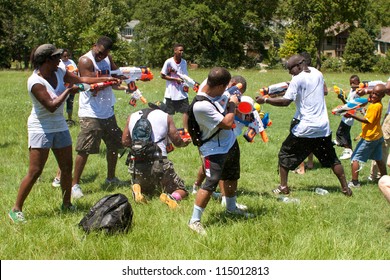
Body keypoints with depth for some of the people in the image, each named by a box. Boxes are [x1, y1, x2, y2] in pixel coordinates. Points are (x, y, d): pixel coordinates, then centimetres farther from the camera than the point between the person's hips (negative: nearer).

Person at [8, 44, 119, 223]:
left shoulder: (59, 72, 0)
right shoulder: (35, 82, -22)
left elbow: (80, 80, 9)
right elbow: (51, 106, -26)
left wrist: (105, 79, 4)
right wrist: (69, 91, -17)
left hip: (60, 126, 8)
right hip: (41, 129, -7)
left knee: (67, 167, 11)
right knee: (35, 171, -10)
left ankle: (66, 204, 26)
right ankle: (16, 209, -2)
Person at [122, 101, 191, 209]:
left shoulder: (132, 117, 17)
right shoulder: (166, 117, 8)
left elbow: (125, 141, 16)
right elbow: (177, 141, 5)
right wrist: (184, 142, 28)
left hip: (137, 165, 3)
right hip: (159, 163, -3)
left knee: (145, 191, 31)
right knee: (181, 190, 13)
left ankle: (137, 190, -5)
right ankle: (171, 197, -22)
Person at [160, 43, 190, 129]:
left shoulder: (184, 62, 4)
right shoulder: (168, 62, -12)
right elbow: (163, 76, -8)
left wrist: (186, 85, -5)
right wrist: (175, 79, -15)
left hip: (182, 92, 4)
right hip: (171, 92, -4)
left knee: (186, 110, -1)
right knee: (169, 113, 6)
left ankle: (185, 129, 6)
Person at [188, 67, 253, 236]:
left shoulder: (210, 88, -8)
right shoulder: (201, 106, -33)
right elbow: (227, 123, -27)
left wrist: (232, 101, 3)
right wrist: (232, 105, -14)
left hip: (229, 142, 9)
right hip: (214, 149, -9)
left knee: (231, 177, 24)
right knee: (211, 183, -13)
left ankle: (231, 208, 46)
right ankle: (194, 220, -2)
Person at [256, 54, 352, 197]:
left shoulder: (298, 79, -12)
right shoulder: (317, 74, 8)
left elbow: (285, 101, -19)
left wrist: (265, 100, -15)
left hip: (304, 128, -6)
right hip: (323, 127, 6)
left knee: (285, 154, 11)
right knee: (331, 158, 16)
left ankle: (283, 186, 10)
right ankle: (345, 188, 17)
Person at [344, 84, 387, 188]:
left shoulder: (375, 106, -23)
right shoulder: (378, 104, 5)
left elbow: (367, 120, -27)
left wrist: (352, 116, -32)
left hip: (369, 137, -10)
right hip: (378, 136, 10)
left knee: (355, 158, -5)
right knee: (378, 159, 21)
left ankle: (354, 182, -7)